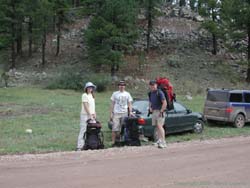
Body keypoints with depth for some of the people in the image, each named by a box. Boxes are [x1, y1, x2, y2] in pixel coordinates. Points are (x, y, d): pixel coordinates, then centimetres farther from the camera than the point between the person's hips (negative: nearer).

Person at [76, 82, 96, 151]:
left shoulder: (92, 96, 16)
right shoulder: (84, 95, -6)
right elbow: (86, 106, -11)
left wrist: (94, 114, 3)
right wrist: (90, 115, -15)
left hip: (91, 115, 7)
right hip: (85, 115, -7)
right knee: (83, 130, -7)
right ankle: (79, 146, -6)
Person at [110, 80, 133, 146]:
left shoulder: (127, 94, 9)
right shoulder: (115, 94, 7)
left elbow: (129, 104, 7)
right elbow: (112, 104, 8)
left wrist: (130, 111, -8)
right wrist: (111, 113, 1)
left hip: (125, 113, 1)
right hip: (116, 113, -1)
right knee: (115, 129, -6)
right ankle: (113, 142, -3)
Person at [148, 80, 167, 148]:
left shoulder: (159, 92, -11)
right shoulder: (150, 93, 13)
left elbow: (165, 103, -15)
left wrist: (161, 111, -18)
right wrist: (150, 107, 7)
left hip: (160, 111, -8)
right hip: (154, 111, 8)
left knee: (159, 126, -15)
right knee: (157, 126, 9)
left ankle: (163, 142, -17)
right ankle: (159, 139, 17)